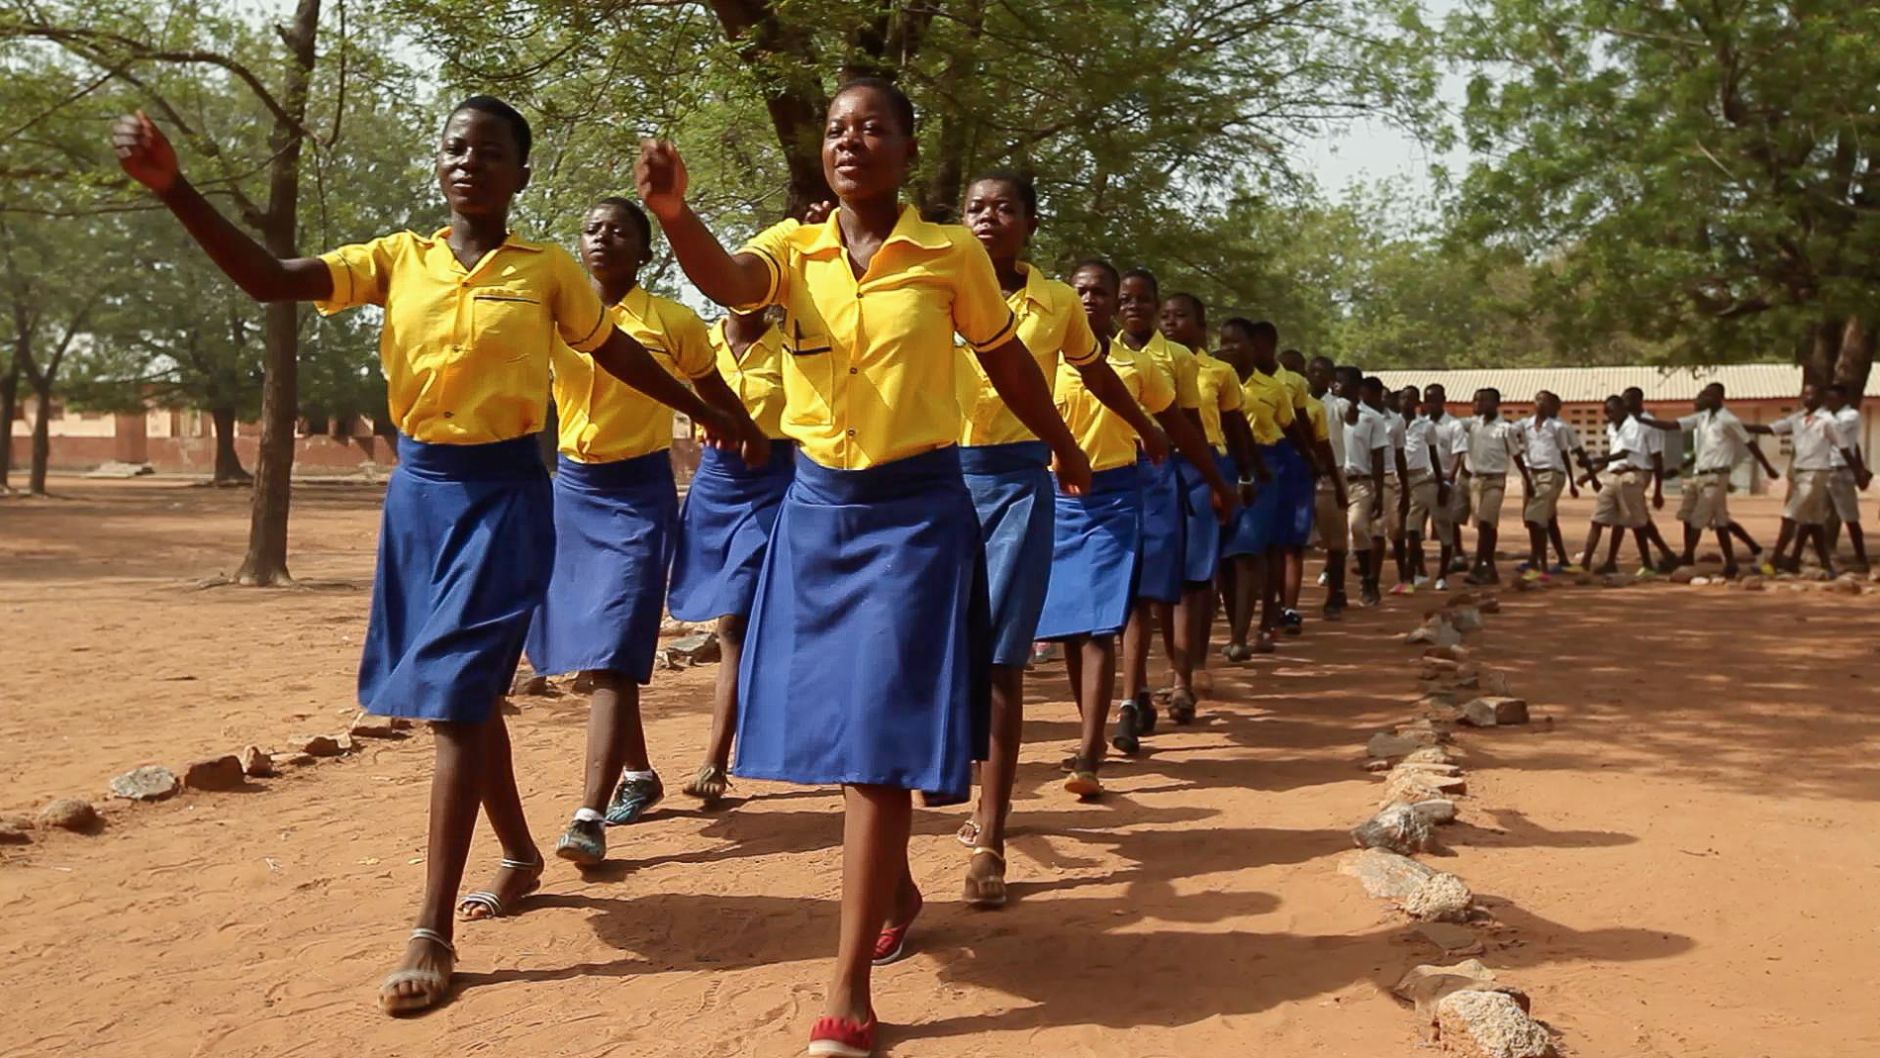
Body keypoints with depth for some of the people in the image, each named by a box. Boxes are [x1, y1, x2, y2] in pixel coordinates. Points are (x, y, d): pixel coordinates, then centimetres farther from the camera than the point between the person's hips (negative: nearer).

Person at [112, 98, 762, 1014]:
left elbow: (617, 354, 10)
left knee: (455, 697, -9)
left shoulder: (547, 270, -2)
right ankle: (520, 855, 35)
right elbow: (268, 281, -5)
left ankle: (432, 934, -4)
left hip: (503, 493, -4)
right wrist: (174, 189, -17)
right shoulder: (398, 259, 4)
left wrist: (711, 416, 12)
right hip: (419, 488, 4)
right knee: (464, 693, 15)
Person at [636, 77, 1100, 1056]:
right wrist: (673, 212, -42)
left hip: (915, 510, -4)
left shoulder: (952, 254, -4)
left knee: (879, 734, -6)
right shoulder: (792, 248, 2)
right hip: (816, 507, 4)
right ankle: (894, 888, 41)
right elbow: (727, 281, -21)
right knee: (838, 724, 15)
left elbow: (1007, 361, 10)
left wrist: (1065, 452, 23)